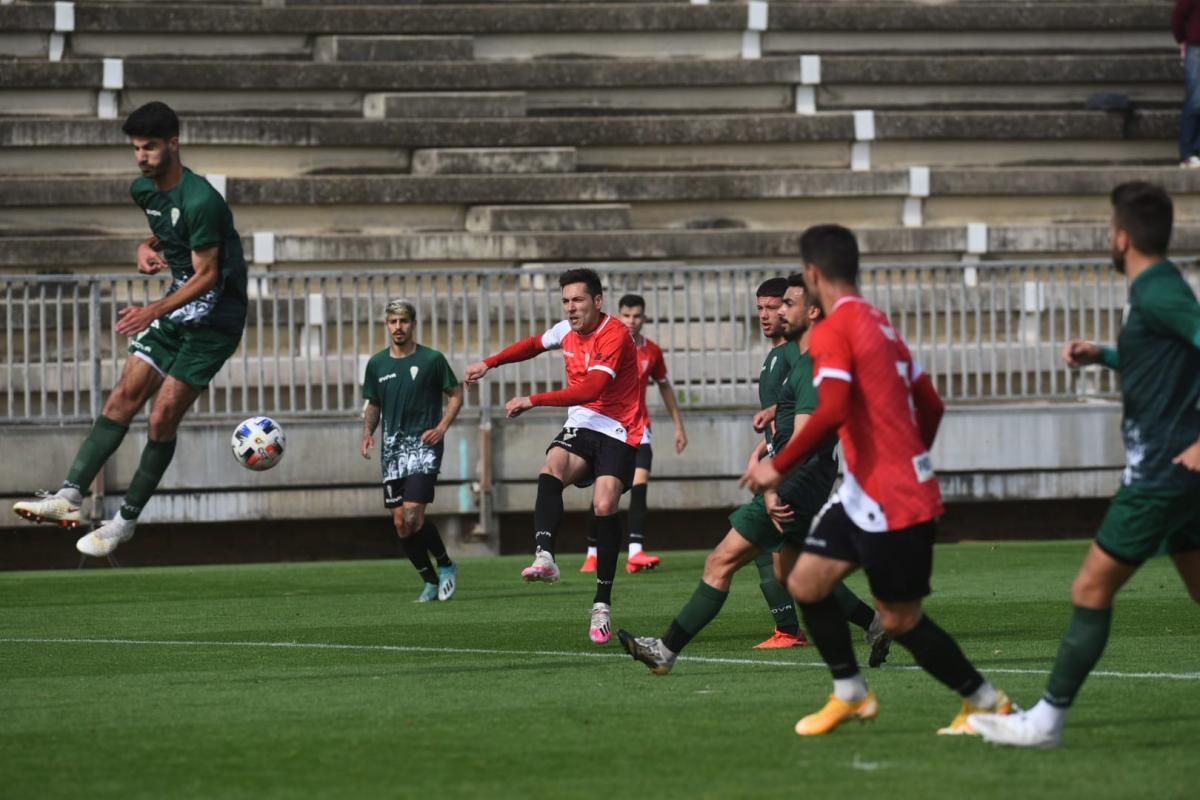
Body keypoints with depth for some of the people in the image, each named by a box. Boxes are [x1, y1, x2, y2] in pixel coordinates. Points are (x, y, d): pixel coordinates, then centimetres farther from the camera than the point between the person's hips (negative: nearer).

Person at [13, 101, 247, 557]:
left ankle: (126, 520, -1)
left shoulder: (200, 201, -24)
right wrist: (149, 248, 3)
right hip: (176, 308, 8)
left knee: (163, 419, -9)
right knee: (123, 398, -3)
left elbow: (207, 275, -23)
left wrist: (153, 312, -31)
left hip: (214, 318, -8)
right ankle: (71, 495, -10)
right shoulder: (143, 190, 3)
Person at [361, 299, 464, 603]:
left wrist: (442, 427, -11)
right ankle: (431, 581, 16)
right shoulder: (377, 364, 8)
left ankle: (446, 566, 5)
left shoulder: (431, 359, -4)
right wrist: (368, 432, 1)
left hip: (424, 444, -5)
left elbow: (455, 394, 3)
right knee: (400, 523, 2)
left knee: (413, 516, -18)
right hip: (392, 447, 5)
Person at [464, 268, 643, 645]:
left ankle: (602, 605, -13)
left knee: (604, 505, -22)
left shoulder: (614, 336, -18)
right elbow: (534, 344, 31)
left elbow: (591, 389, -30)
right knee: (551, 470, -26)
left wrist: (533, 400, -30)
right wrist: (489, 363, 29)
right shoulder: (566, 331, 7)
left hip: (618, 433, -6)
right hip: (580, 426, 6)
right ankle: (544, 557, -44)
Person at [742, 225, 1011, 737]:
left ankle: (986, 703, 10)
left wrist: (778, 466, -19)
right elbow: (931, 405, 17)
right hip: (866, 495, 9)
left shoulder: (834, 329, -14)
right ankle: (850, 695, 16)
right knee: (806, 583, 10)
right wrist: (911, 460, 31)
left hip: (891, 502, -9)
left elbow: (832, 412, -26)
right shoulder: (878, 324, 14)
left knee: (900, 621, 0)